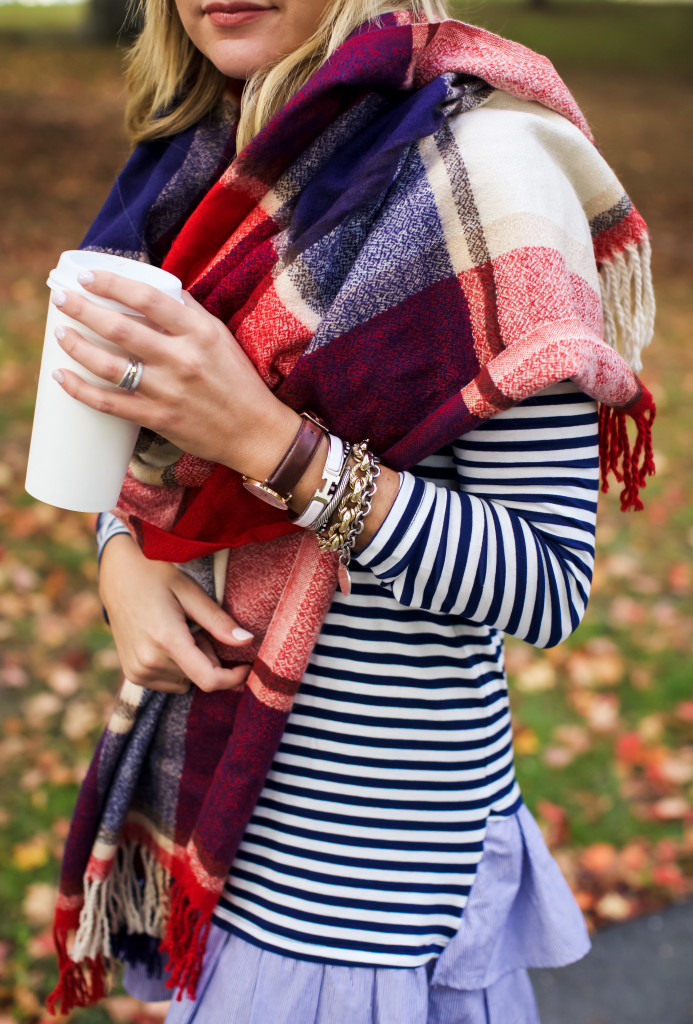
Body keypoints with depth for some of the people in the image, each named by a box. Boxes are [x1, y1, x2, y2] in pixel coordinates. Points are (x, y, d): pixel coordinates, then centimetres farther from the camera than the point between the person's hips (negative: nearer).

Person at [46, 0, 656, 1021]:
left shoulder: (481, 162, -18)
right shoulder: (207, 153, 4)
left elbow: (548, 589, -20)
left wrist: (268, 440, -28)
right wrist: (124, 560, -8)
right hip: (194, 755, 7)